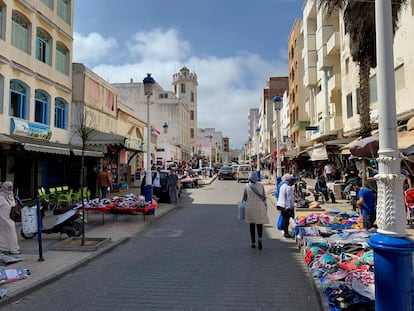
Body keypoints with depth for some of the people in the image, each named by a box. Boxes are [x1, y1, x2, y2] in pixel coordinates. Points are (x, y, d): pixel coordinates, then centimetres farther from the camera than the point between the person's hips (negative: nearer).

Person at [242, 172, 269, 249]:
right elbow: (264, 197, 1)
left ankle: (253, 243, 12)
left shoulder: (247, 186, -5)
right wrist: (265, 207, 10)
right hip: (259, 207, 0)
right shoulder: (261, 185, 0)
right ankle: (260, 238, -16)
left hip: (250, 207, 0)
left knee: (252, 225, 11)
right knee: (259, 224, 8)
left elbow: (244, 199, -1)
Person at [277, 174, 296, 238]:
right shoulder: (289, 188, -18)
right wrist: (292, 207, -13)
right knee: (286, 219, -1)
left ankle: (284, 231, 30)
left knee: (284, 218, 19)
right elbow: (290, 199, -18)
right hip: (287, 206, -9)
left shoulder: (282, 186, 10)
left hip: (281, 205, 9)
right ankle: (286, 233, 5)